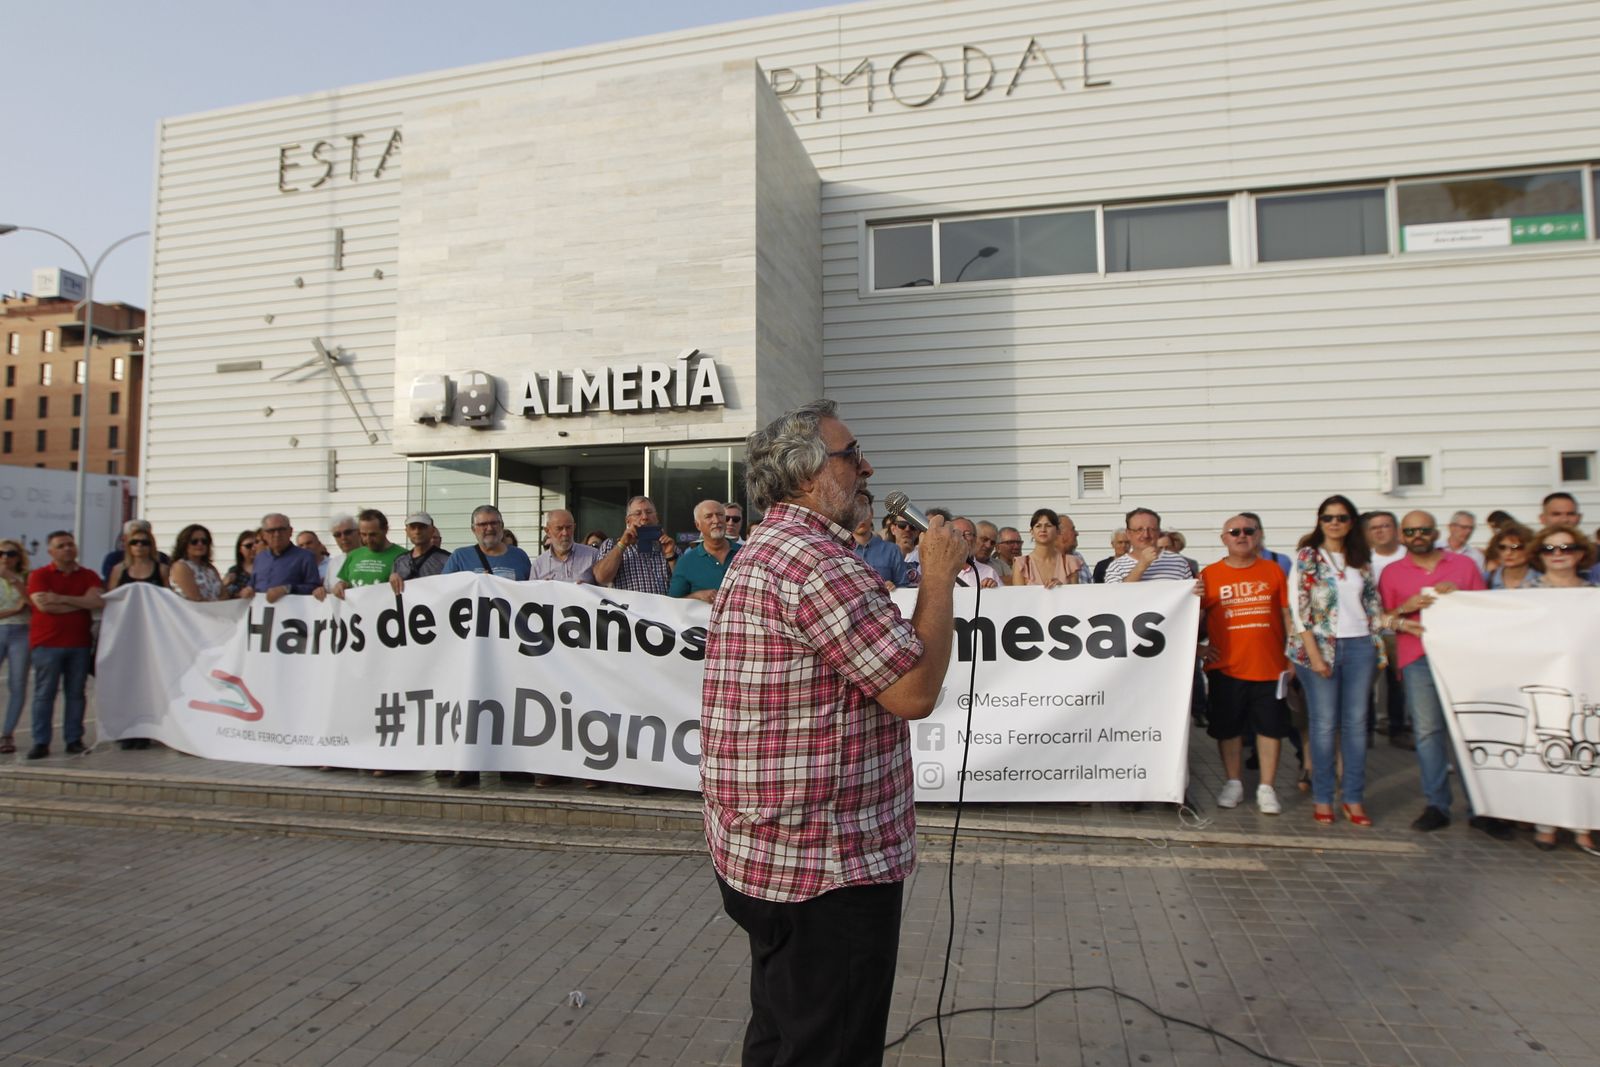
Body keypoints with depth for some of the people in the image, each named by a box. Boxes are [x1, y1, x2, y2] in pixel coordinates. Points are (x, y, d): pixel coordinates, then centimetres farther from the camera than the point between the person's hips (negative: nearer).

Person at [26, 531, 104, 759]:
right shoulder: (39, 575, 3)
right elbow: (43, 605, -12)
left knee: (76, 693, 5)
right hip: (47, 643, -2)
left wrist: (60, 598, -12)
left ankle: (74, 740, 9)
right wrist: (81, 602, -5)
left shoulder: (89, 576, 10)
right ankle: (40, 742, 3)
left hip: (80, 643, 2)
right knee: (44, 694, -1)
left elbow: (96, 601, -7)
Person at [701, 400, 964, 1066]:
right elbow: (914, 690, -21)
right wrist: (939, 575, -12)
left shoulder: (760, 554, 14)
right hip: (829, 866, -11)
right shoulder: (817, 557, -21)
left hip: (768, 855, 11)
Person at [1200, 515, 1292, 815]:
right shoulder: (1209, 575, 2)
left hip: (1270, 666, 1)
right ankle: (1234, 783, 24)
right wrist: (1198, 646, -5)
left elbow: (1288, 615, 7)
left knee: (1270, 727, 7)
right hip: (1226, 668, 0)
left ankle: (1267, 788, 19)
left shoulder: (1273, 571, 4)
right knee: (1227, 728, 9)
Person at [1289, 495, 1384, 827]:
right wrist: (1313, 653, -12)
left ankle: (1354, 797, 15)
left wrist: (1379, 648, 9)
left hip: (1359, 646, 4)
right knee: (1324, 724, 0)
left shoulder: (1361, 560, 12)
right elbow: (1298, 607, -7)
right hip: (1321, 646, -4)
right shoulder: (1307, 557, -1)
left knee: (1356, 722, 5)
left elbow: (1373, 605, 16)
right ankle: (1322, 798, 10)